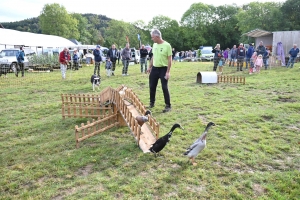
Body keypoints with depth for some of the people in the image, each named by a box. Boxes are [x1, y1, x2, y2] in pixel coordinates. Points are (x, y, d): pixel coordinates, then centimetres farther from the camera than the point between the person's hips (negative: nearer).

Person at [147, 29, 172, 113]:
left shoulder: (167, 45, -14)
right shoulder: (154, 45, 7)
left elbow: (169, 59, -14)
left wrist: (168, 72, -17)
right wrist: (150, 67, 17)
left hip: (163, 69, -6)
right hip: (154, 68, 6)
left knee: (164, 88, -3)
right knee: (152, 86, 11)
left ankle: (168, 106, 8)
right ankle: (152, 103, 29)